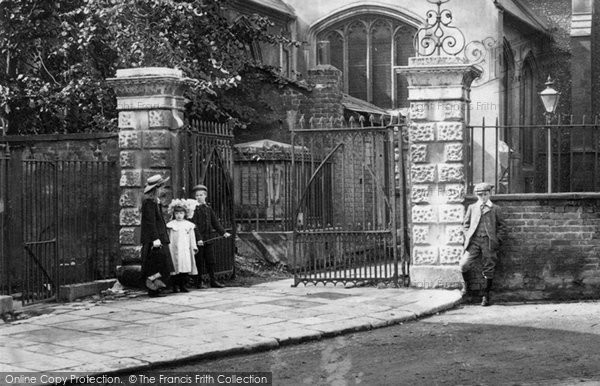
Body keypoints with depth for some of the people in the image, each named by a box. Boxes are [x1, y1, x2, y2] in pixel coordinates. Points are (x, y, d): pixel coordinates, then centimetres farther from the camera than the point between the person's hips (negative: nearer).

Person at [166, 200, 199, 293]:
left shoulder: (189, 225, 12)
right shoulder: (171, 225, 4)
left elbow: (192, 237, 15)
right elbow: (169, 238, 4)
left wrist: (193, 247, 11)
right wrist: (169, 249, 0)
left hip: (186, 250, 3)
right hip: (175, 249, -3)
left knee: (185, 267, -1)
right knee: (176, 268, -5)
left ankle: (183, 286, 5)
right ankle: (175, 286, 1)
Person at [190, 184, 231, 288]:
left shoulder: (208, 208, 13)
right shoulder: (194, 209, -7)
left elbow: (215, 222, 14)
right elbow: (194, 225, -14)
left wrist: (223, 232, 2)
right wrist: (198, 238, -21)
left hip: (207, 239, 6)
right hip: (198, 239, -6)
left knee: (210, 260, 8)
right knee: (199, 261, 0)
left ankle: (213, 281, 14)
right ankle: (199, 282, 8)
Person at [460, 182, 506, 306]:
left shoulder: (495, 209, 8)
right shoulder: (472, 208, 14)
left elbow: (502, 226, 9)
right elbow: (466, 224, 18)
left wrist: (497, 240, -2)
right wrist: (468, 237, 4)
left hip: (488, 242, -1)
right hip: (474, 241, 1)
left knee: (488, 270, 0)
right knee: (463, 264, -14)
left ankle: (486, 296, 11)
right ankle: (465, 284, 14)